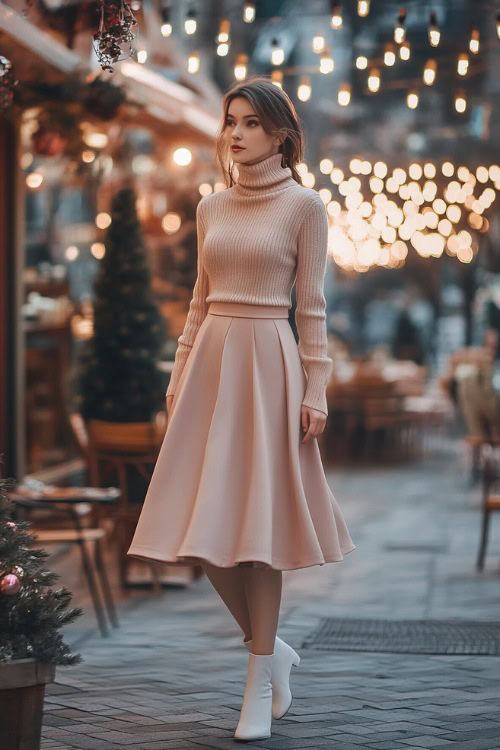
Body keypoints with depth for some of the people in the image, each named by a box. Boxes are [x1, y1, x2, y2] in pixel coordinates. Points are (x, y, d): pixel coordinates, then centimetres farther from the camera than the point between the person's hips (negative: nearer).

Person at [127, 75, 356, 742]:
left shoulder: (303, 205, -1)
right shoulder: (211, 208, 13)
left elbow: (311, 306, -2)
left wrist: (315, 389, -7)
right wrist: (180, 376, 11)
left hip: (269, 363, -5)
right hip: (211, 361, 5)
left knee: (256, 518, -4)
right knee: (202, 522, 2)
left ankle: (261, 682, 8)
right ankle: (271, 647, 22)